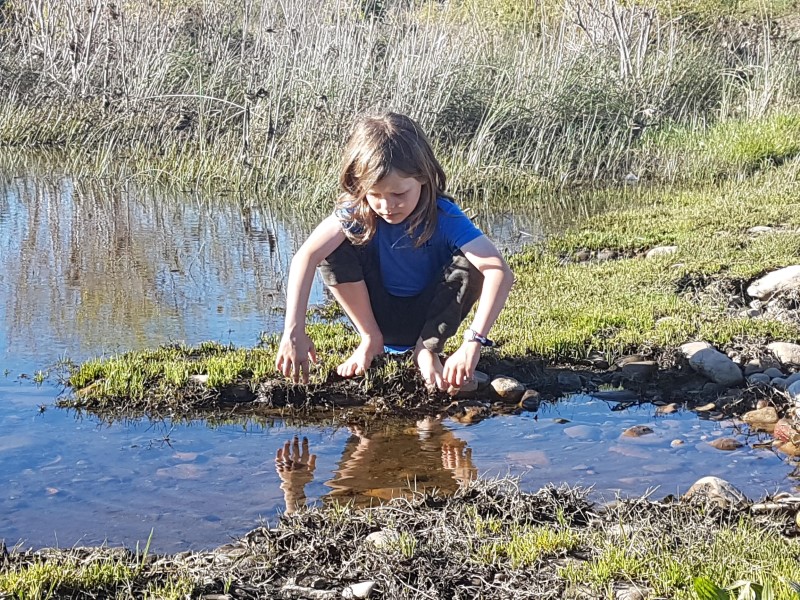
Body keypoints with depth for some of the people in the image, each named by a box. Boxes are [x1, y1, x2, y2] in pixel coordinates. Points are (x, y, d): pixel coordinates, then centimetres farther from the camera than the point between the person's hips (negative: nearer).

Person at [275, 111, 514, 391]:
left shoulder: (443, 217, -26)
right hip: (379, 319, 1)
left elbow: (500, 273, -39)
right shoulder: (358, 211, -21)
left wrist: (473, 343, -51)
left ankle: (428, 349, -8)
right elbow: (306, 256, -36)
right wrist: (294, 333, -48)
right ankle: (371, 341, -4)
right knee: (336, 250, -22)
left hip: (429, 320, -1)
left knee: (471, 265, -28)